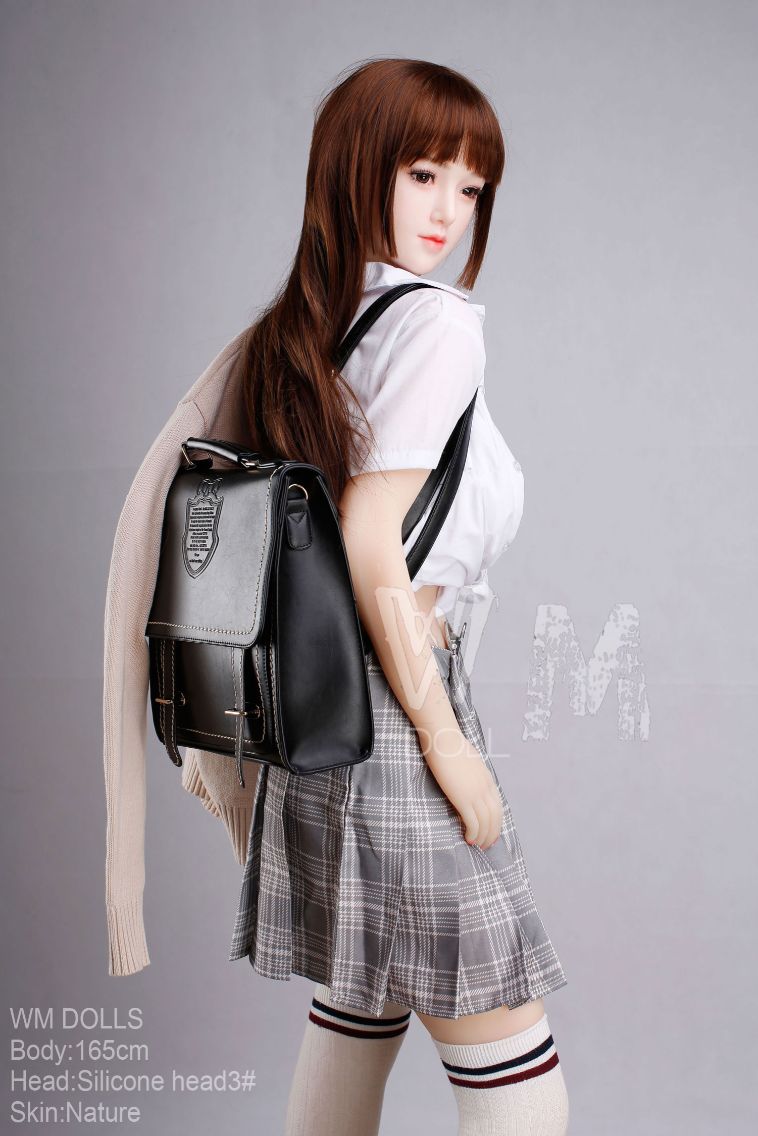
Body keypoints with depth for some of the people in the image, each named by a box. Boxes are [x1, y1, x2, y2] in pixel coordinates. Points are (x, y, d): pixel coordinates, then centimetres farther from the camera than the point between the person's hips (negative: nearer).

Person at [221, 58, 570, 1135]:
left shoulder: (299, 330, 12)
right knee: (504, 1041, 1)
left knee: (365, 994, 22)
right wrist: (444, 737, -13)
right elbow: (368, 547, -19)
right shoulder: (437, 323, -13)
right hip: (388, 698, -9)